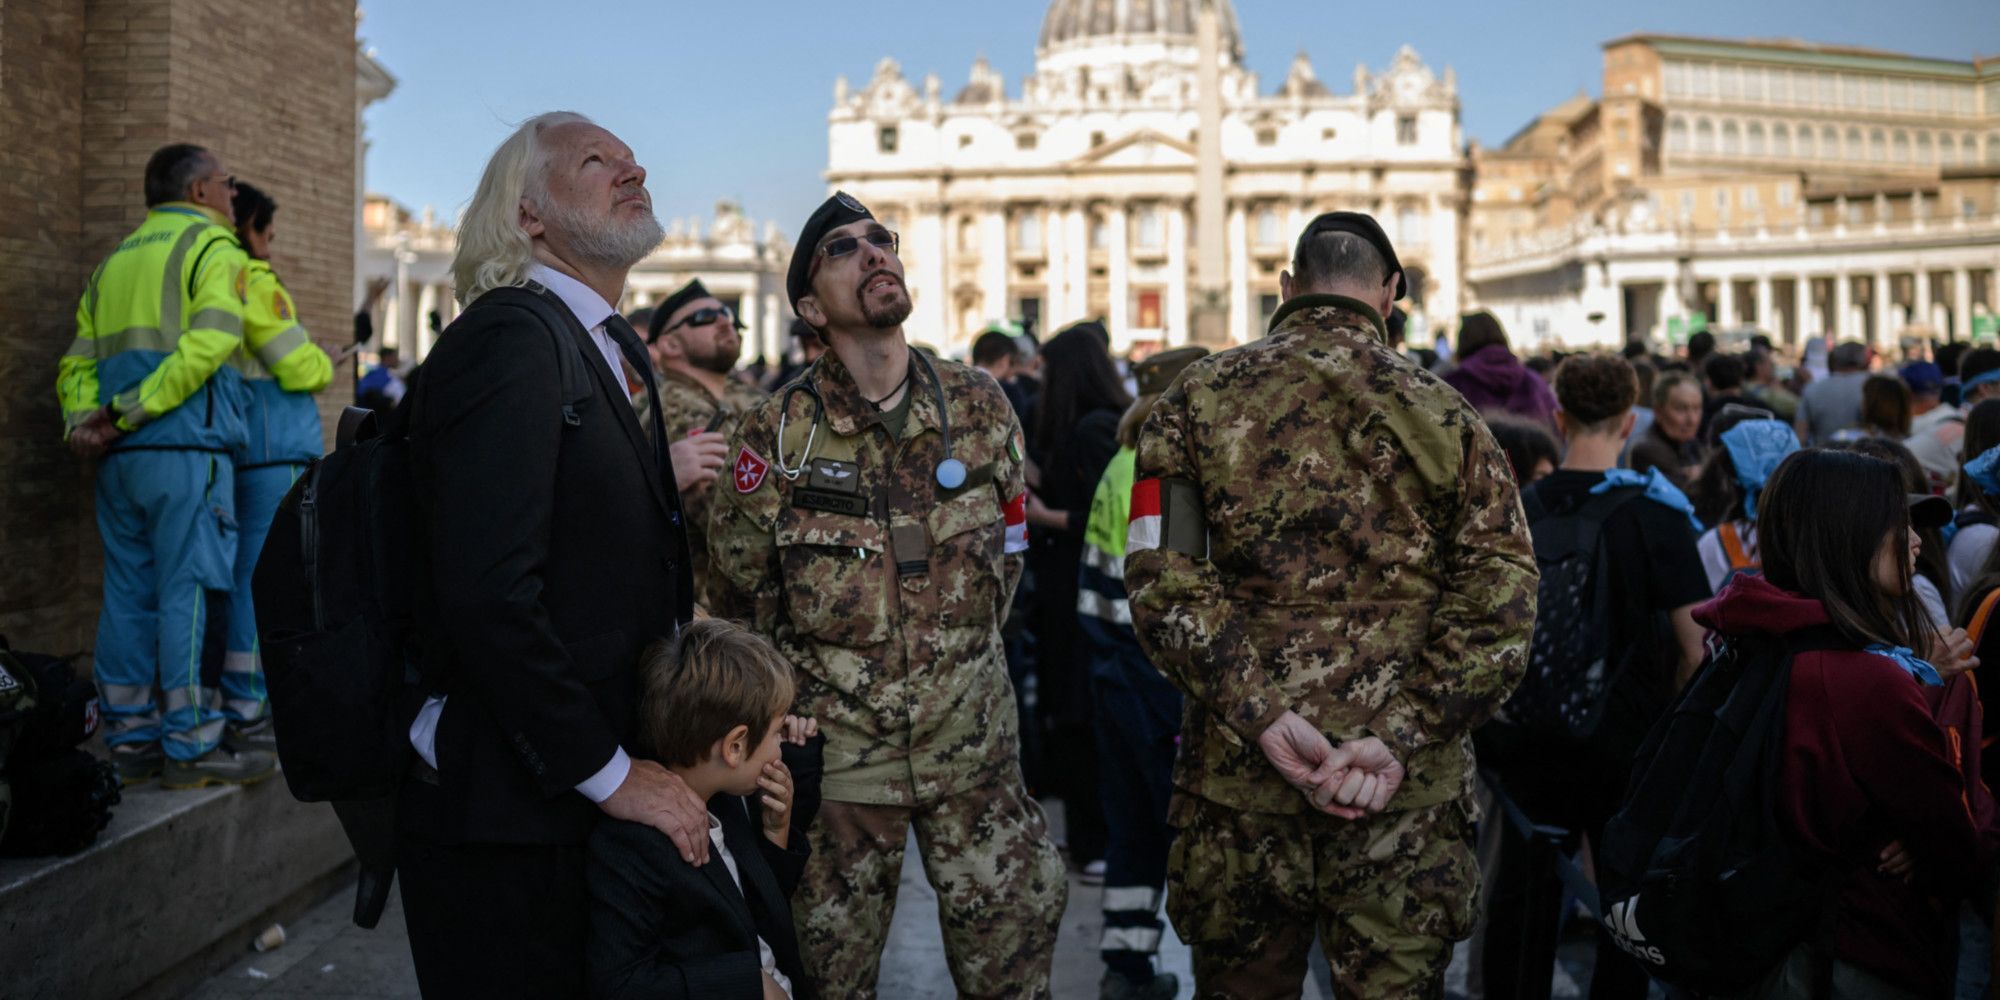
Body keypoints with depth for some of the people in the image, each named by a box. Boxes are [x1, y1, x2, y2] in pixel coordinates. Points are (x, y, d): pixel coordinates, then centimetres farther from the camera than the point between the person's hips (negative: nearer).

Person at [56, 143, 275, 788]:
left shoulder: (116, 260, 23)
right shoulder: (212, 246, 0)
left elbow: (77, 361, 15)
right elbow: (209, 342, -16)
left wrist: (83, 419, 0)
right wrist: (131, 414, -15)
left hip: (120, 457, 7)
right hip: (185, 449, -7)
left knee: (128, 596, 9)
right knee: (189, 593, -6)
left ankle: (131, 741, 14)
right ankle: (191, 746, -5)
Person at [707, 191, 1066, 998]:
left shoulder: (980, 406, -2)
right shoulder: (776, 436, -10)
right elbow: (740, 599, 2)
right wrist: (817, 683, 6)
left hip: (974, 741, 2)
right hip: (835, 749, -1)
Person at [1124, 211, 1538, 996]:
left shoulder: (1201, 397, 2)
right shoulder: (1445, 414, 3)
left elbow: (1162, 575, -10)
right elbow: (1500, 598, -7)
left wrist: (1261, 713, -15)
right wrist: (1400, 739, -12)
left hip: (1242, 779, 0)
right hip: (1411, 797, 0)